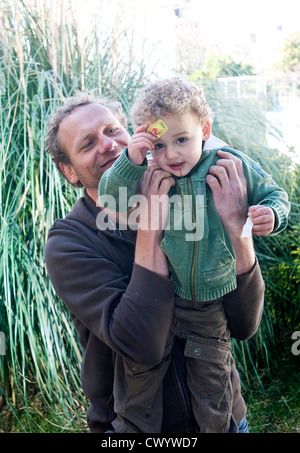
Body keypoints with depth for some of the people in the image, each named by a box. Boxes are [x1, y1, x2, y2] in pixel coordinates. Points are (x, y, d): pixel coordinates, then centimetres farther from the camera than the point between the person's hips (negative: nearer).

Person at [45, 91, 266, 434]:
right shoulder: (67, 244, -17)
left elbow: (243, 325, -14)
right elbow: (141, 345, -30)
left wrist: (236, 228, -27)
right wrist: (149, 223, -28)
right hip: (132, 425, -3)